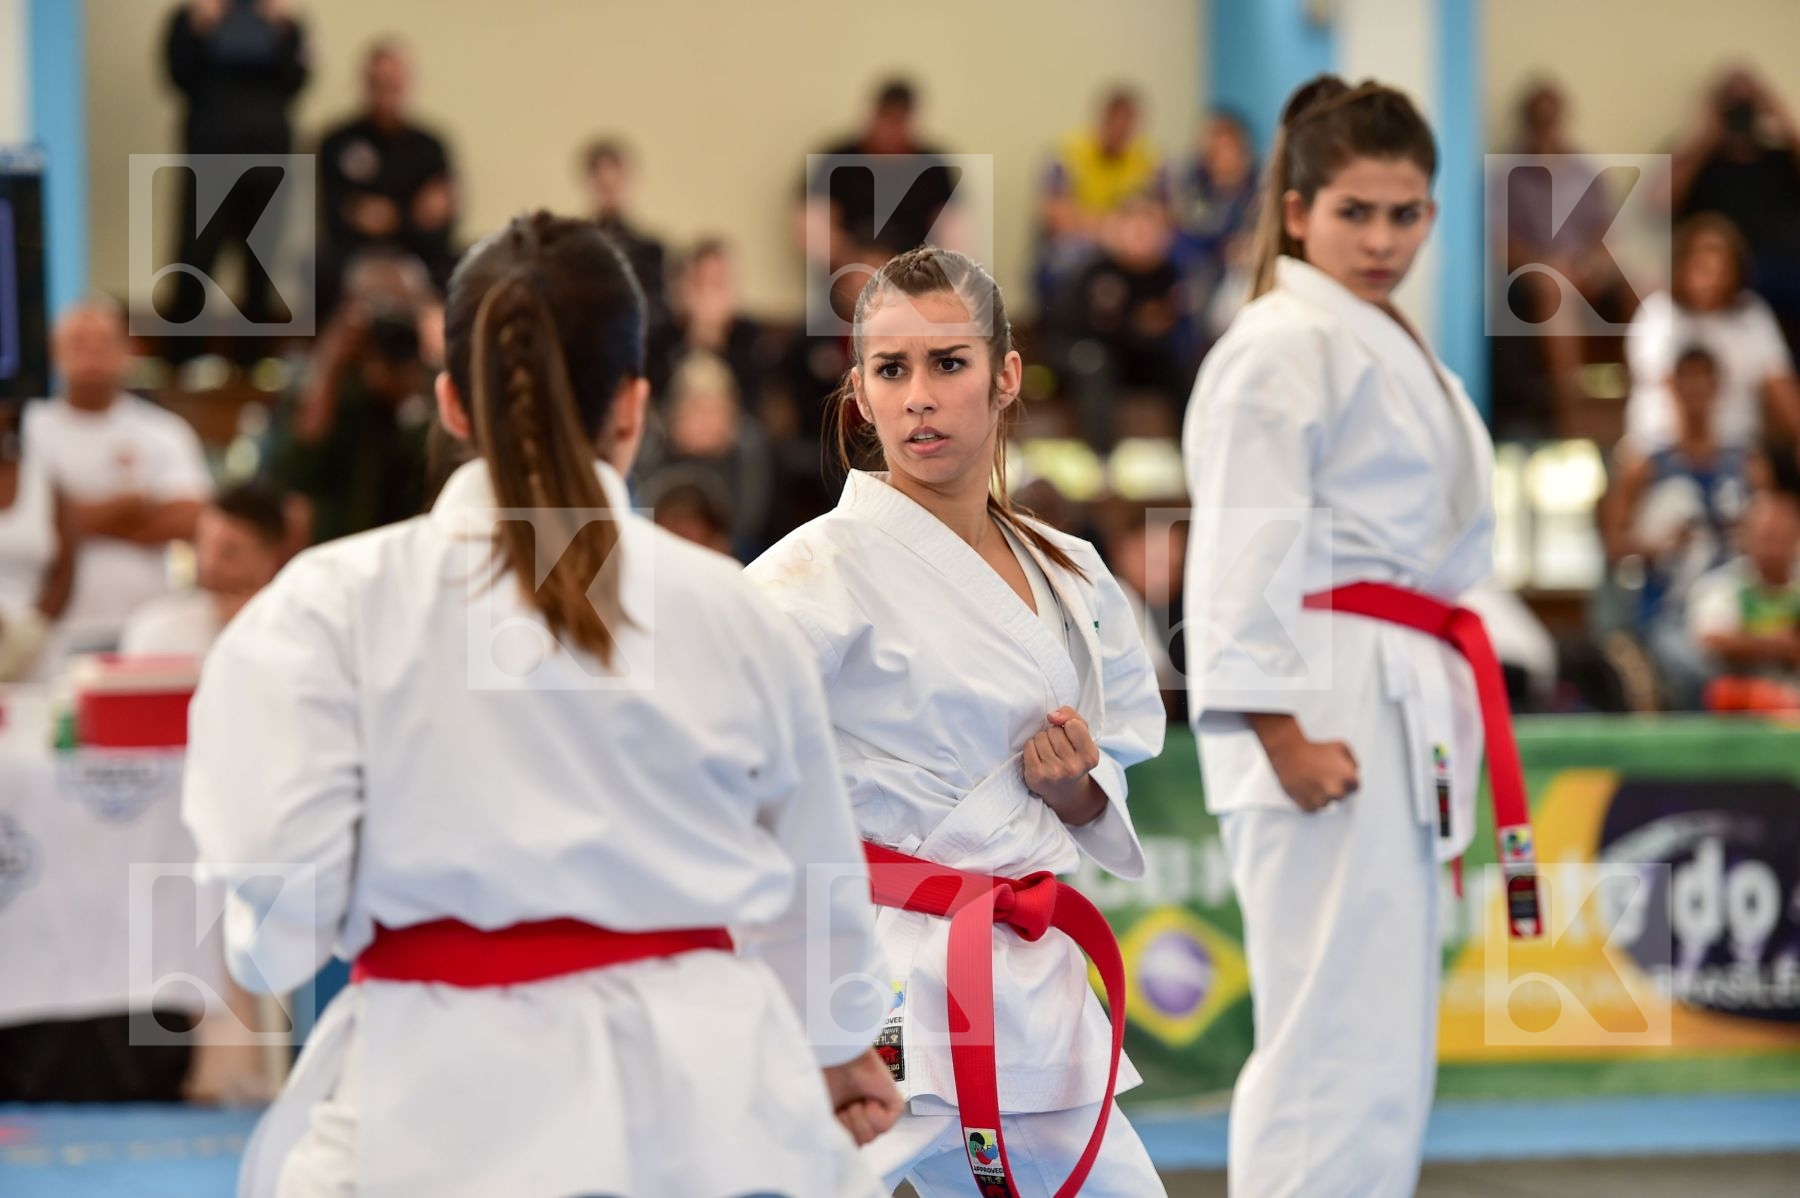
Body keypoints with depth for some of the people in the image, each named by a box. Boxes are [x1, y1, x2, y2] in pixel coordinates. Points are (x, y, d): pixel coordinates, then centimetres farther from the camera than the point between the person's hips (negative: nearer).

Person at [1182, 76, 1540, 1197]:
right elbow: (1245, 552, -17)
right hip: (1326, 717, -10)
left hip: (1399, 719, 10)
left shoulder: (1388, 347, 21)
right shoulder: (1282, 348, -10)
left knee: (1382, 1042, 13)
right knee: (1344, 1035, -14)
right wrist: (1283, 732, -24)